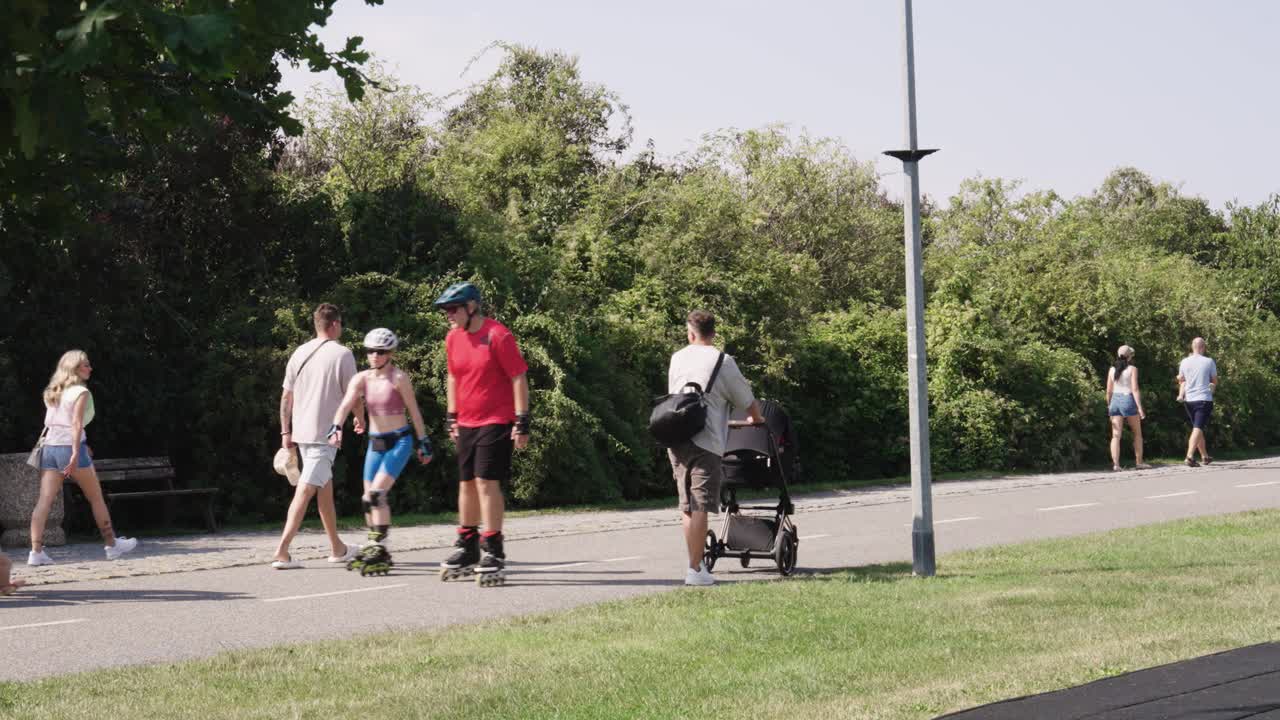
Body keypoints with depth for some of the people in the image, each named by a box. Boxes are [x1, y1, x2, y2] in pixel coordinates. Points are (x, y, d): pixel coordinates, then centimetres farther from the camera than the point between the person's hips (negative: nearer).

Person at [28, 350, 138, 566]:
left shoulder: (53, 393, 17)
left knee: (45, 501, -3)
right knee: (96, 498, 9)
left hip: (49, 448, 6)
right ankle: (112, 545, 19)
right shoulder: (81, 392, -4)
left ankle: (36, 552, -13)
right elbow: (76, 423, -16)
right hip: (70, 447, -6)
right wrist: (76, 453, -23)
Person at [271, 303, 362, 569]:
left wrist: (285, 431, 15)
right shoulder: (342, 354, -8)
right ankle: (281, 551, -20)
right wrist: (360, 420, 14)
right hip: (325, 433, -7)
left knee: (325, 486, 19)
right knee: (305, 491, -11)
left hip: (301, 432, 7)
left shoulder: (299, 353, 8)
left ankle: (337, 548, 29)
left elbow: (286, 396, 9)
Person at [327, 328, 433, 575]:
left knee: (376, 494, -18)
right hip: (375, 443, 6)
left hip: (400, 441, -6)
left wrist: (423, 442, 0)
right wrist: (336, 428, -32)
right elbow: (345, 405, -14)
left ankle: (378, 550, -14)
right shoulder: (361, 379, 0)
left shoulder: (399, 378, -11)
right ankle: (375, 548, 22)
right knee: (369, 498, 8)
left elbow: (414, 411, -3)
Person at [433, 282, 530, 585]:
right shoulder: (453, 338, 7)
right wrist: (452, 417, 17)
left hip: (496, 422, -7)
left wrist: (522, 422, -15)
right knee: (467, 484, 11)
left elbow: (519, 378, -13)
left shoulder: (498, 335, -14)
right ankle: (466, 548, 21)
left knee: (487, 482, -12)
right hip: (466, 423, 7)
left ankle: (493, 552, -8)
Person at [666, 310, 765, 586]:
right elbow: (747, 401, 5)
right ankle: (695, 570, -10)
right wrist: (757, 419, 27)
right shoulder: (723, 361, -3)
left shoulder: (677, 359, 13)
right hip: (704, 442, -6)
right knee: (700, 507, -6)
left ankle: (695, 563, 20)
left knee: (687, 506, 14)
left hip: (675, 440, 6)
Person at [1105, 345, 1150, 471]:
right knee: (1137, 434, 12)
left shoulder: (1112, 370, 8)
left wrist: (1109, 406, 18)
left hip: (1115, 400, 3)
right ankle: (1139, 462, 13)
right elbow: (1135, 389, -10)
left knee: (1116, 435, -1)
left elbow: (1109, 391, 8)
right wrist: (1140, 407, -11)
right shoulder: (1132, 369, -4)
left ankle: (1115, 464, -12)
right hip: (1128, 400, -3)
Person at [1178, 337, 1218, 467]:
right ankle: (1190, 456, -25)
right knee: (1198, 429, -10)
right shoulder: (1209, 362, -6)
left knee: (1197, 428, 19)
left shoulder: (1184, 362, 2)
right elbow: (1215, 382, 6)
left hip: (1189, 400, 4)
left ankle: (1204, 456, 29)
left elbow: (1180, 380, 14)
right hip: (1204, 399, -4)